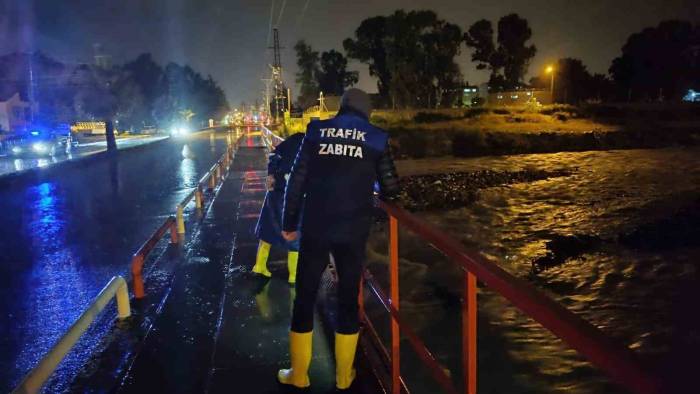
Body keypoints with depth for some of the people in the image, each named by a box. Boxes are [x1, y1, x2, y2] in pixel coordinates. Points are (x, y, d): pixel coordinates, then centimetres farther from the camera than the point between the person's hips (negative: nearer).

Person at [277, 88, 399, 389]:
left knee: (304, 297, 12)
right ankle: (344, 375, 23)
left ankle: (298, 374, 22)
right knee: (348, 297, 13)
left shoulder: (317, 131, 4)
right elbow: (390, 187, 2)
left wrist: (289, 222, 8)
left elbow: (297, 180, 0)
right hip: (353, 231, 0)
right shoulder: (376, 138, 2)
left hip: (315, 228, 0)